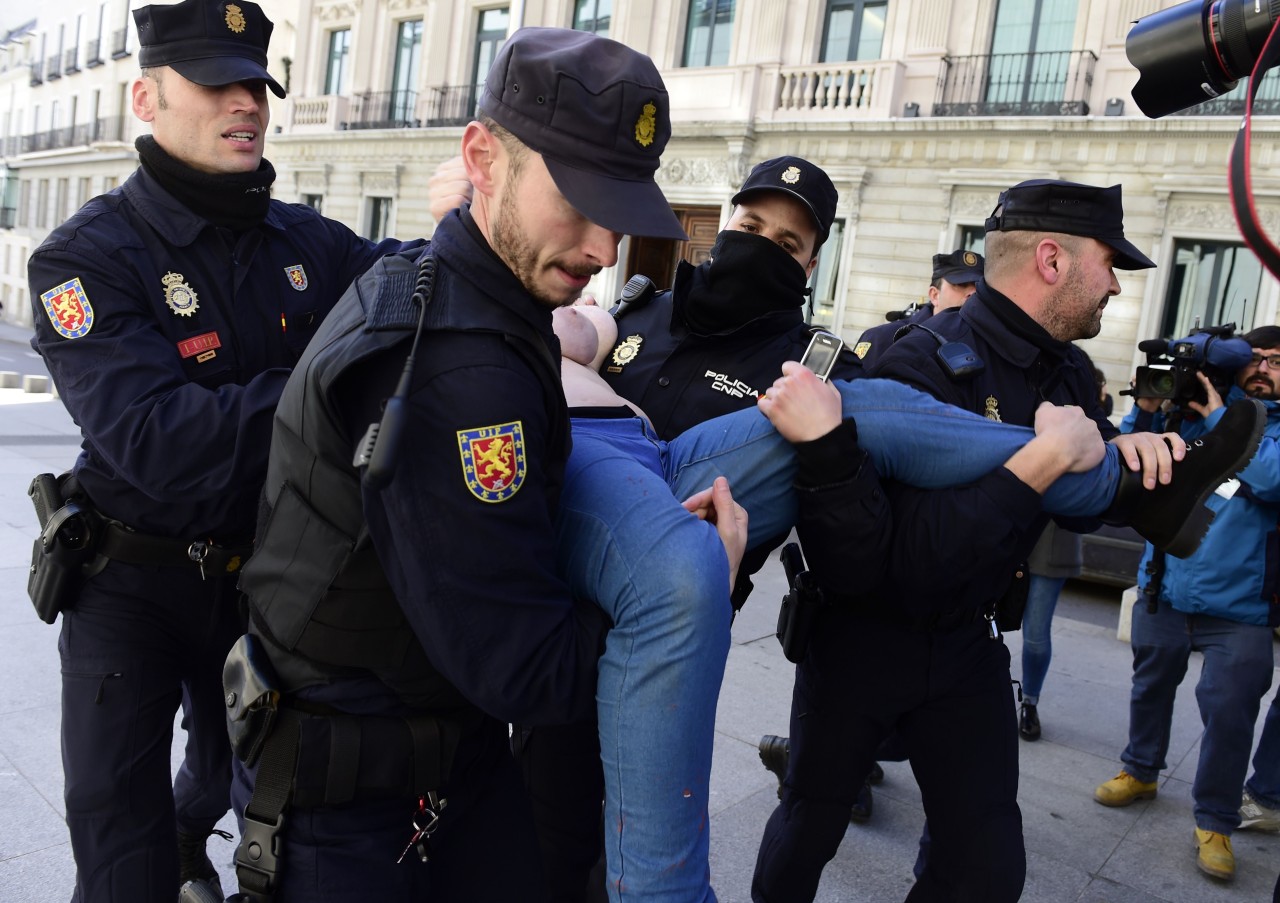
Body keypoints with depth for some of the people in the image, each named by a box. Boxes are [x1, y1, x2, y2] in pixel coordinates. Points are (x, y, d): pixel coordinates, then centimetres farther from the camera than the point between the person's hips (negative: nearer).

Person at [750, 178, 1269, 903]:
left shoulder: (1066, 374, 0)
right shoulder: (924, 366, -26)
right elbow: (911, 558, -34)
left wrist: (1131, 452, -12)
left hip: (967, 645, 6)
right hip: (863, 633, -6)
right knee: (810, 826, 15)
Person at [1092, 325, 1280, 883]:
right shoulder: (1191, 414, 5)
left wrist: (1221, 417, -17)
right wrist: (1145, 411, -11)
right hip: (1164, 589, 3)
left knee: (1229, 714, -1)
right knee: (1150, 686, 17)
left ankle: (1215, 823, 16)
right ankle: (1140, 772, 39)